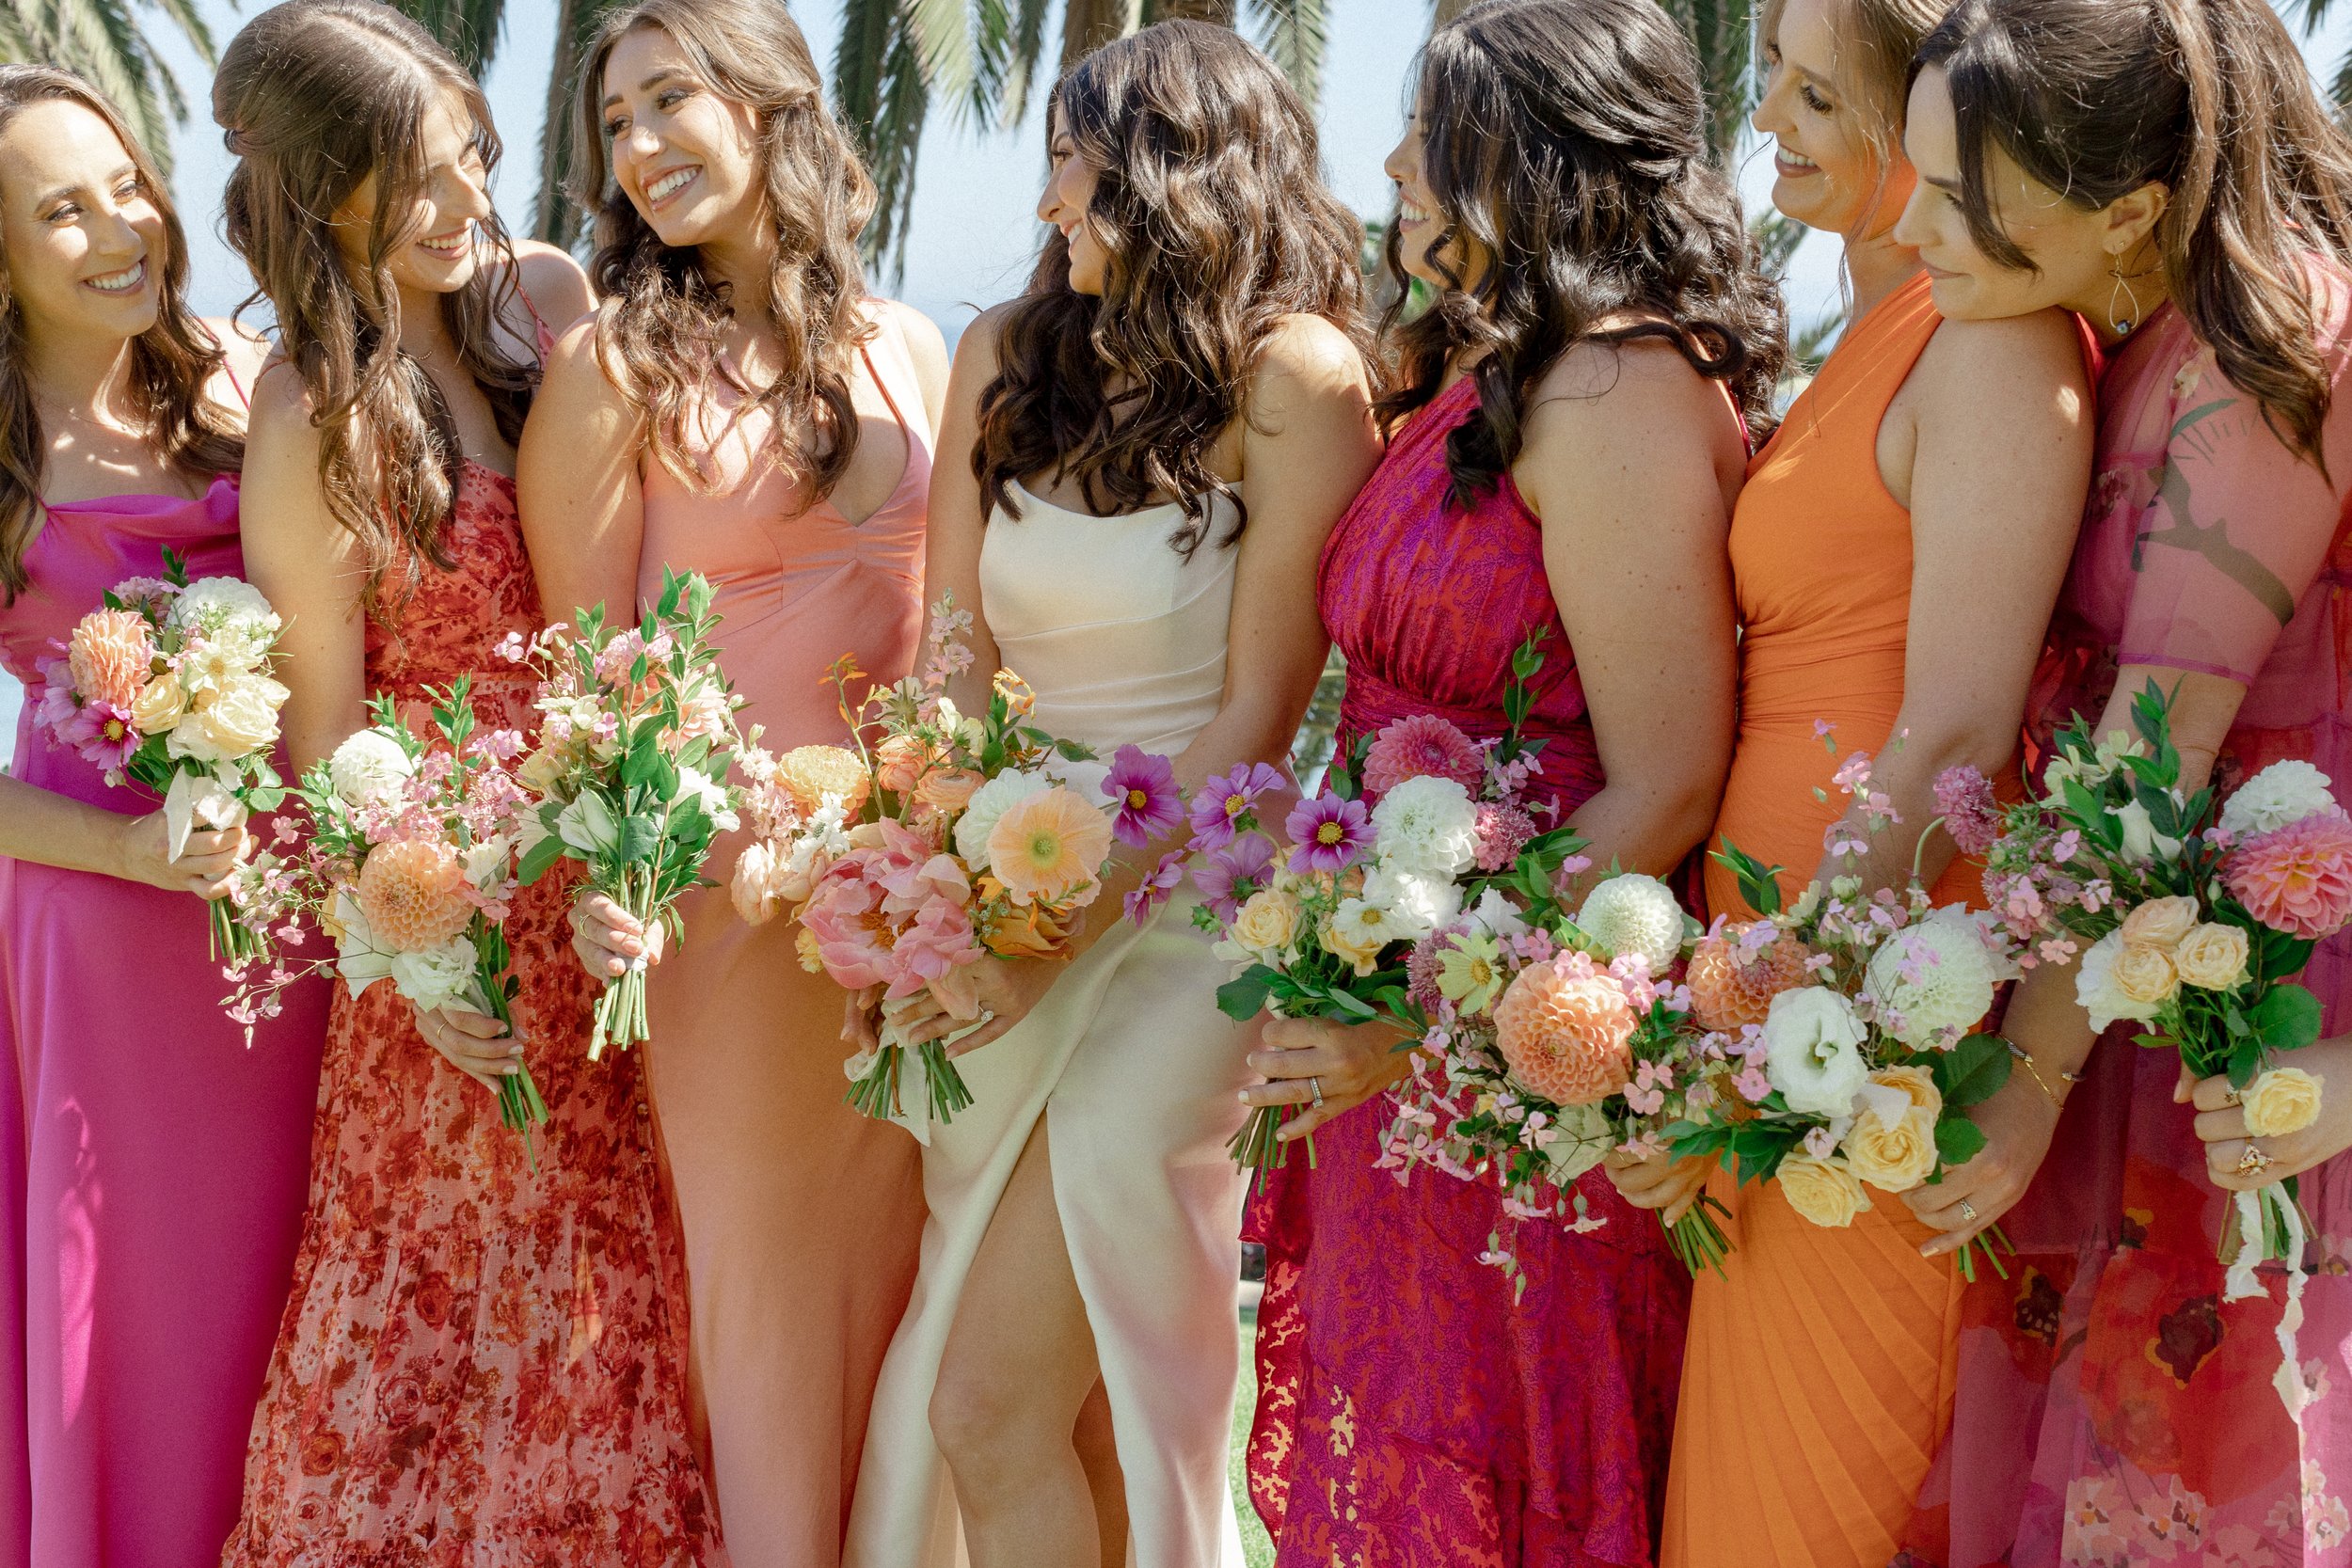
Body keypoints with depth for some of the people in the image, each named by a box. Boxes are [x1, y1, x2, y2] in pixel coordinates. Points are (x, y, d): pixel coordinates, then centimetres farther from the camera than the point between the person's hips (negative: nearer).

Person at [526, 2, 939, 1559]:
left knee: (903, 1257, 12)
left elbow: (952, 608, 12)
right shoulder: (614, 364, -6)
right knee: (769, 1270, 6)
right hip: (727, 885, -4)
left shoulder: (909, 350, 7)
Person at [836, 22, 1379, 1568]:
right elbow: (953, 659, 9)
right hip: (1012, 915, 5)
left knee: (991, 1405, -10)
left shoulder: (1293, 378, -9)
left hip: (1183, 911, -5)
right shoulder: (1010, 357, 8)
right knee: (1081, 1410, 8)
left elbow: (1257, 713, -10)